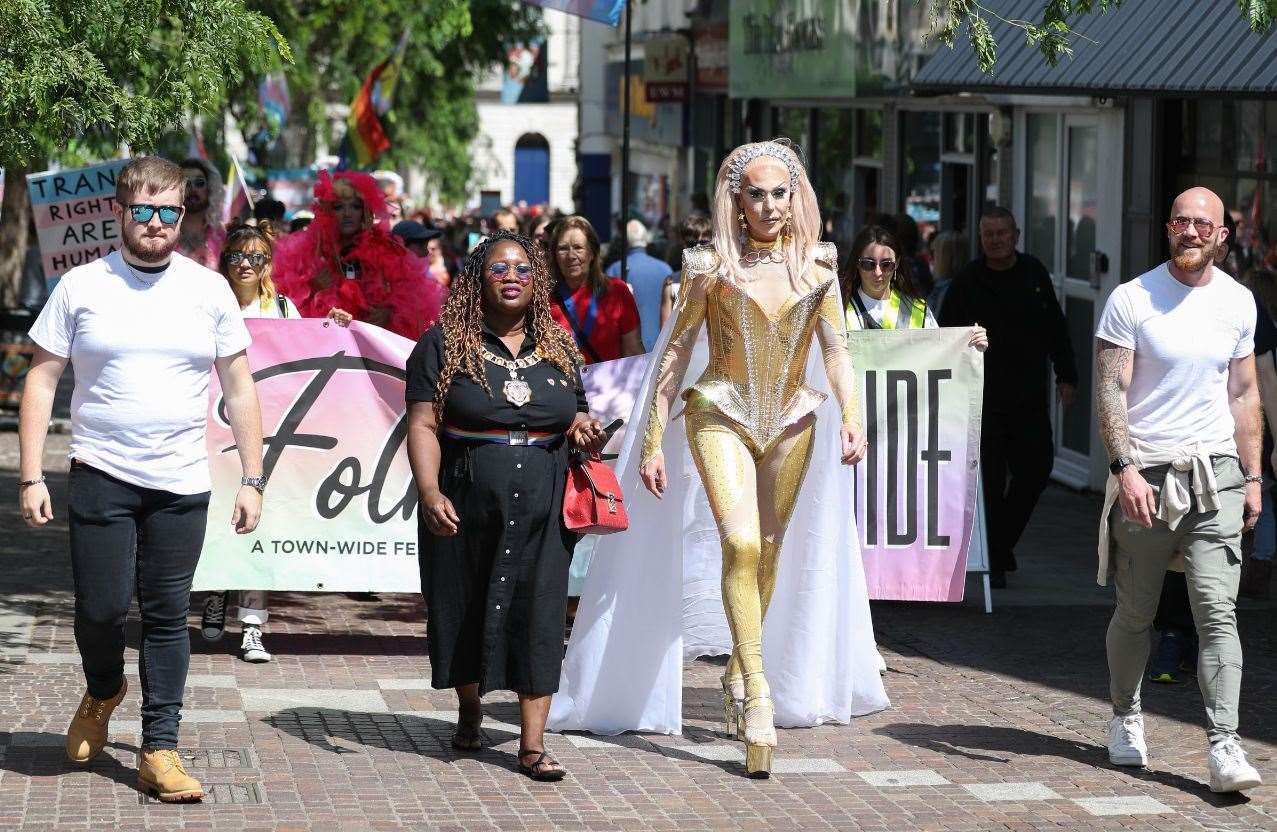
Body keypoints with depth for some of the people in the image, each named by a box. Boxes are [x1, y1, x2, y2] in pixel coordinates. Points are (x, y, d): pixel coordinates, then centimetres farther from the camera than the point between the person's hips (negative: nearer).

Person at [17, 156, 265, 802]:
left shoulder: (209, 290, 5)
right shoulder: (81, 287, 1)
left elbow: (239, 389, 9)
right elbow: (41, 381, 3)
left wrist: (252, 480, 3)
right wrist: (31, 477, -4)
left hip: (181, 484, 1)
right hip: (100, 476, -1)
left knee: (167, 615, 2)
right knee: (101, 607, -2)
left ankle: (159, 750, 9)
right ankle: (103, 692, 30)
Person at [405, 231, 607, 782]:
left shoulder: (559, 348, 13)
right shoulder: (444, 345, 0)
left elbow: (576, 416, 21)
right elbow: (423, 425, -6)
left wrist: (584, 431, -3)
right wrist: (429, 493, -18)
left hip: (541, 508, 2)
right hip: (466, 504, -2)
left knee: (538, 612, -6)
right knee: (462, 606, 9)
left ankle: (532, 742, -6)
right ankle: (469, 710, 35)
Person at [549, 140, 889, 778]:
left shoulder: (817, 267, 4)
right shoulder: (712, 266, -3)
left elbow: (835, 350, 1)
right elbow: (676, 353, -1)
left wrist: (851, 417, -16)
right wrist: (652, 442, -4)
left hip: (791, 423, 4)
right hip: (721, 415, -4)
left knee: (769, 553, 10)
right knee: (740, 544, -20)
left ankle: (737, 674, 29)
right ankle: (757, 700, -19)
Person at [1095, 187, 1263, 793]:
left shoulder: (1237, 302, 8)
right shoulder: (1131, 300, -4)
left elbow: (1243, 394, 15)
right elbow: (1110, 390, -8)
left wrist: (1251, 476, 10)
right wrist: (1125, 468, -19)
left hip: (1215, 471, 2)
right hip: (1145, 474, -2)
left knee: (1218, 611, -10)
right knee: (1134, 612, 8)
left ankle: (1224, 745, -15)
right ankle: (1125, 717, 32)